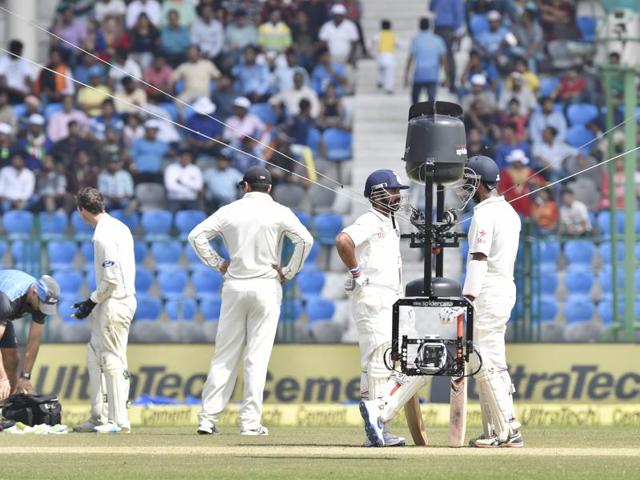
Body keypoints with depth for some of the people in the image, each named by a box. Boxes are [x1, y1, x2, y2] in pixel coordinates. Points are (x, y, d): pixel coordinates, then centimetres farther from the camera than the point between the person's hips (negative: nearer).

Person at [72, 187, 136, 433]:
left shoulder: (104, 235, -17)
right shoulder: (120, 228, 12)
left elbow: (112, 279, -20)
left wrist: (92, 301, -8)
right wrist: (93, 302, 18)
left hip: (114, 303, -10)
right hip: (123, 299, 10)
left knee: (112, 360, -5)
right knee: (94, 356, 17)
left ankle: (119, 420, -2)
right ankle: (99, 417, 20)